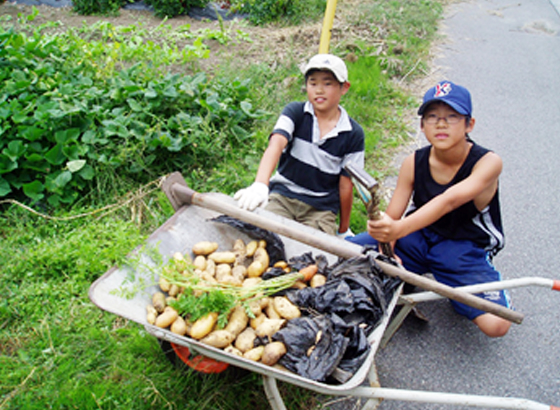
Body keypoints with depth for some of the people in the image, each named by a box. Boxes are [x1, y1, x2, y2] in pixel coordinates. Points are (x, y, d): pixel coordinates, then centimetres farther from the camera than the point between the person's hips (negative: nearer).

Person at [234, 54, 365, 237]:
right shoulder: (295, 112, -3)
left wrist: (344, 231, 11)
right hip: (282, 196, 0)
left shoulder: (353, 134, -2)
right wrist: (260, 185, -41)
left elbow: (346, 184, 3)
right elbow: (275, 145, -22)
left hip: (321, 208, 0)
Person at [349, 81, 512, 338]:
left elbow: (449, 201, -38)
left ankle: (450, 287, 6)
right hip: (417, 237, 3)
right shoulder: (413, 163, -9)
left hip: (465, 249, -2)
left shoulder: (488, 163, -20)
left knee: (496, 324, -25)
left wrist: (400, 228, -54)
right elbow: (392, 216, -11)